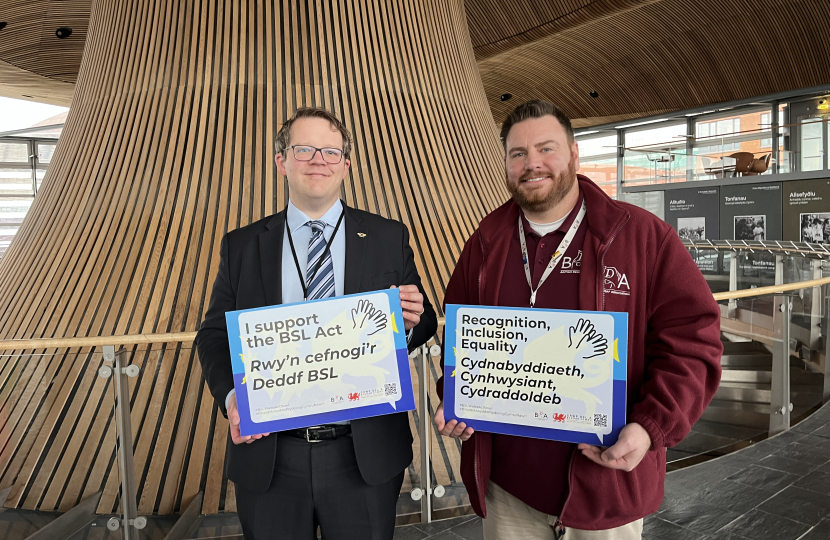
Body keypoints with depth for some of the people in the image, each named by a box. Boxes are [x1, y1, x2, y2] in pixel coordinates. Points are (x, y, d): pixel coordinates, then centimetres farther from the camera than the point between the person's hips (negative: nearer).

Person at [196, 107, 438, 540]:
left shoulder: (389, 239, 1)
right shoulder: (241, 246, 4)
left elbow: (422, 328, 4)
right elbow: (214, 334, 5)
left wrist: (411, 321, -20)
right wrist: (231, 397, -13)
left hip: (365, 455, 0)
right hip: (268, 459, 1)